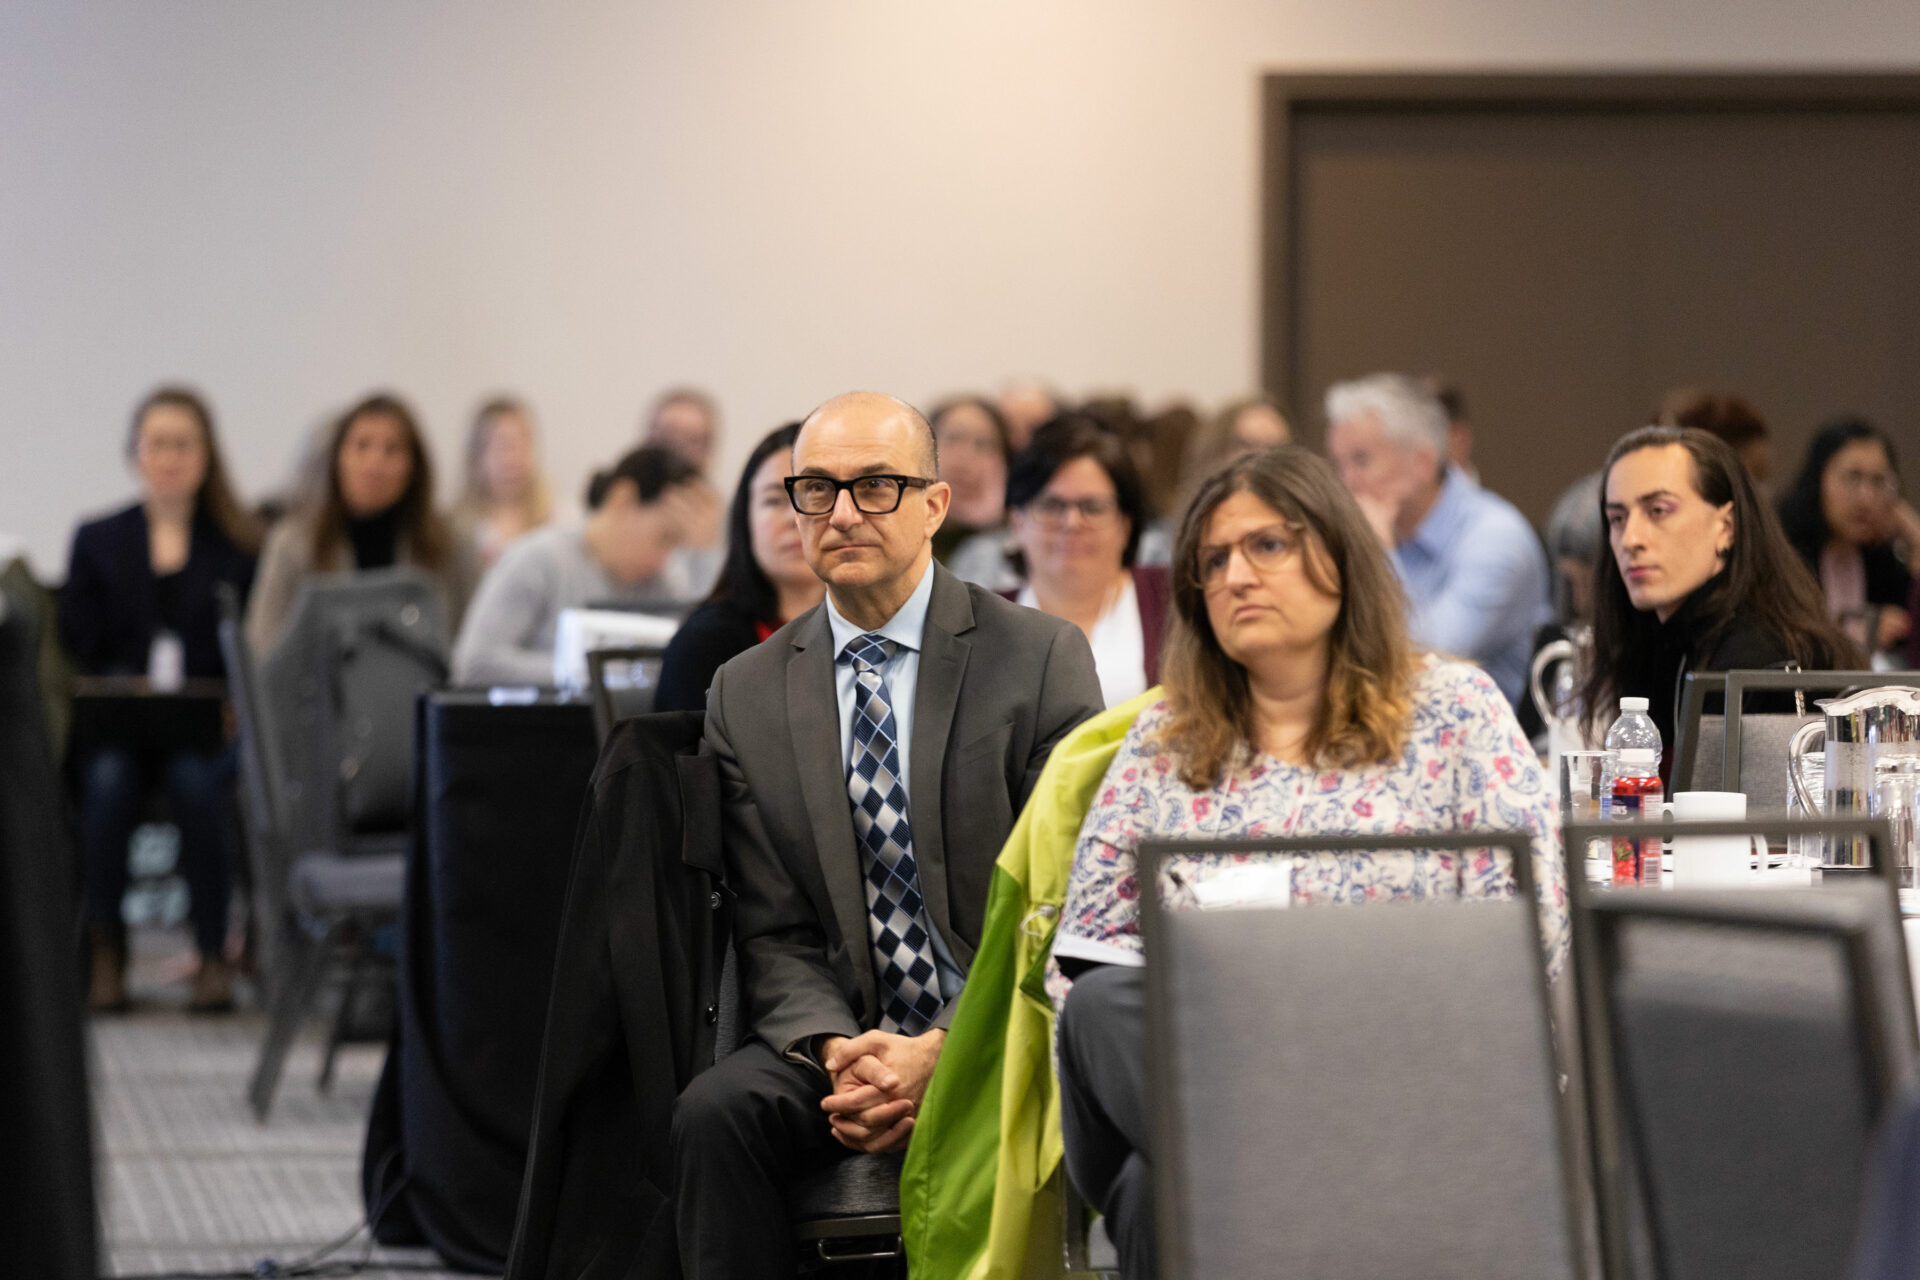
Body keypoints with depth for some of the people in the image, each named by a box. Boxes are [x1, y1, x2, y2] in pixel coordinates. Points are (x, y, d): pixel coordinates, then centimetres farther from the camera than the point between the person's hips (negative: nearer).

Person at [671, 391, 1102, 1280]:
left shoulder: (1041, 658, 0)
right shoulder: (747, 693, 10)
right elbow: (773, 935, 6)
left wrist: (942, 1053, -17)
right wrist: (835, 1051, -15)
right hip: (842, 1036, 3)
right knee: (714, 1113, -27)